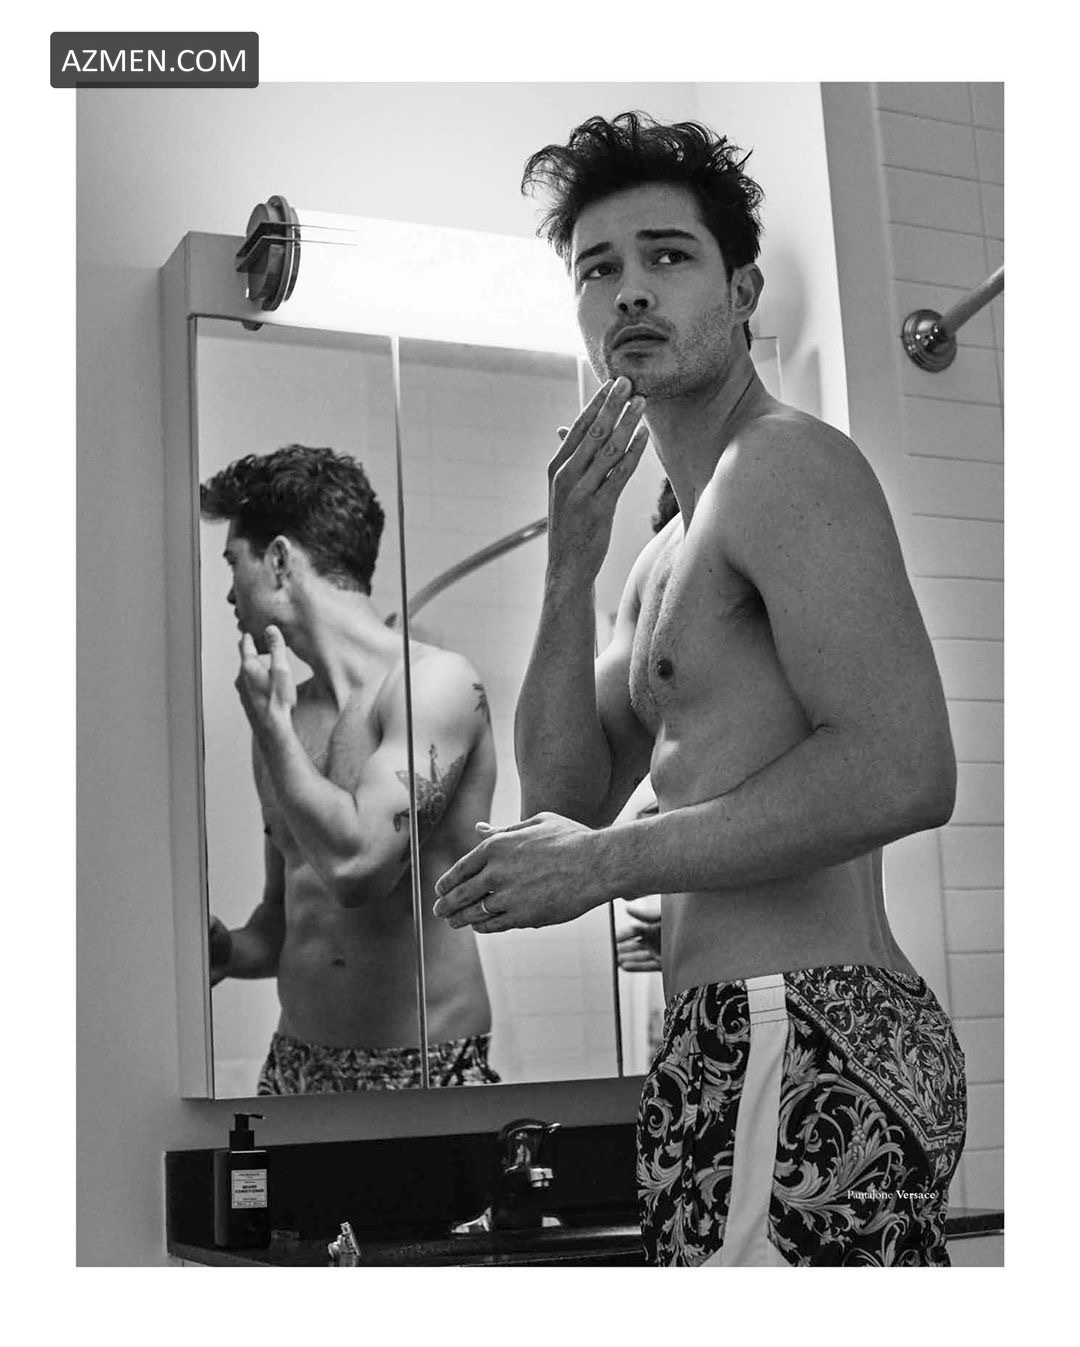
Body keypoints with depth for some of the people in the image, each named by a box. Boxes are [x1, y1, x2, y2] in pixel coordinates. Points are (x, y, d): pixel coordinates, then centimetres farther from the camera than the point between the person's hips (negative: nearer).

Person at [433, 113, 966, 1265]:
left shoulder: (785, 461, -9)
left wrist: (610, 863, -15)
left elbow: (904, 771, -22)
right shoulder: (666, 558, 20)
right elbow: (565, 799, 13)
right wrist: (570, 568, 3)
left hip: (795, 1037, -10)